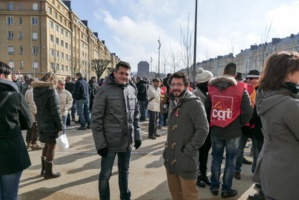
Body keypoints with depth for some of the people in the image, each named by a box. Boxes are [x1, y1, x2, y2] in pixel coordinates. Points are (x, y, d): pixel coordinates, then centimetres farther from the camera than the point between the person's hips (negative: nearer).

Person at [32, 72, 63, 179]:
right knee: (51, 146, 5)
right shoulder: (51, 90, -15)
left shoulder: (36, 90, 7)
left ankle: (44, 169, 30)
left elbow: (39, 107, 10)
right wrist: (60, 126, -14)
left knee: (47, 145, 20)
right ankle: (48, 172, 14)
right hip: (50, 122, -7)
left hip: (41, 122, 7)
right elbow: (55, 110, -18)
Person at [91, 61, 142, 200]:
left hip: (127, 141, 5)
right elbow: (96, 118, -12)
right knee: (105, 174, 10)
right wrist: (100, 143, -14)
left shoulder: (132, 90, 4)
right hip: (110, 142, -5)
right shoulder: (104, 90, -12)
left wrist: (137, 136, 10)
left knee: (124, 171, 21)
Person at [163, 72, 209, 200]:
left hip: (185, 158, -7)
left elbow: (203, 130, -19)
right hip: (170, 157, 7)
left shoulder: (195, 103, -13)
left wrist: (188, 150, -19)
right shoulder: (173, 103, 12)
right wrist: (168, 147, 13)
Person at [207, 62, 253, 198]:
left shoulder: (211, 88, -1)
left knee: (216, 158, 16)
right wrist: (240, 124, 5)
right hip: (233, 132, -2)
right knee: (230, 160, 12)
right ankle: (226, 190, 23)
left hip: (215, 130, 3)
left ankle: (214, 187, 27)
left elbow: (206, 108, 3)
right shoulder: (240, 89, -9)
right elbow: (248, 111, -12)